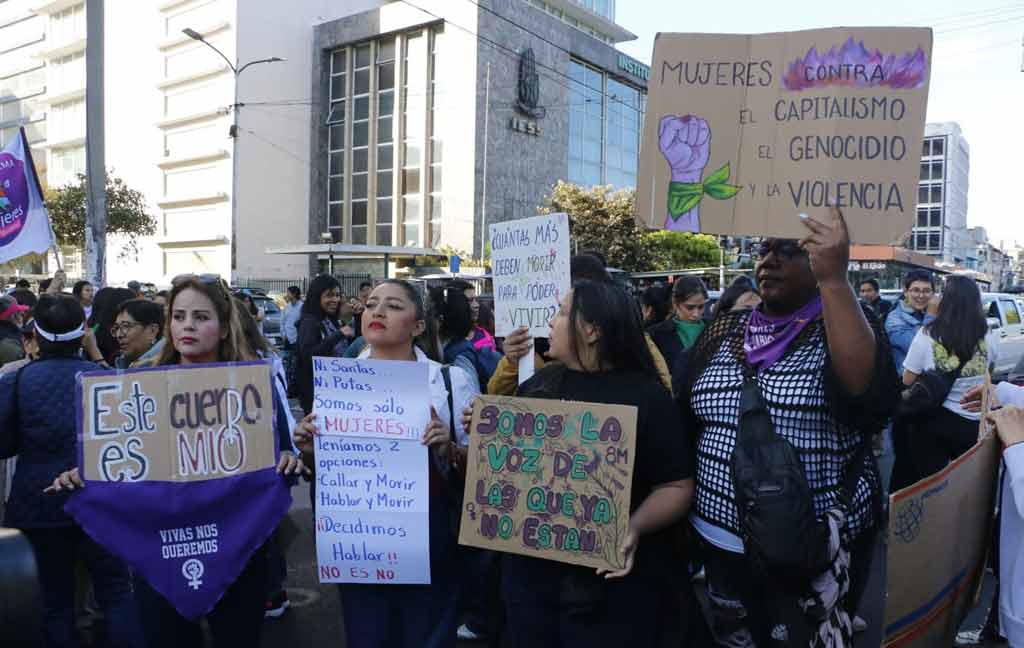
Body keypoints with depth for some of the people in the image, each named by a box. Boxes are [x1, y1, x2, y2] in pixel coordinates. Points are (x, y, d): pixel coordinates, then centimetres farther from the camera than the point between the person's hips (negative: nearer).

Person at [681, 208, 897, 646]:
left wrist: (834, 280, -34)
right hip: (722, 540, 4)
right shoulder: (723, 330, 4)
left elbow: (868, 392, -30)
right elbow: (684, 421, 9)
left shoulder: (843, 326, -8)